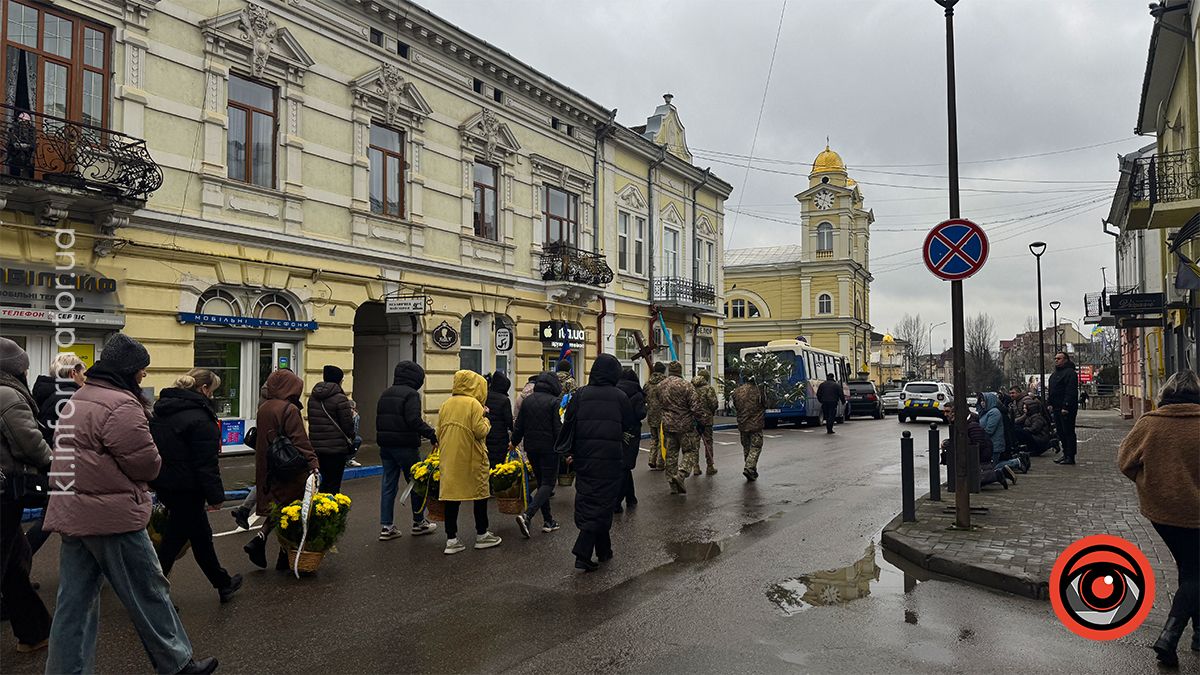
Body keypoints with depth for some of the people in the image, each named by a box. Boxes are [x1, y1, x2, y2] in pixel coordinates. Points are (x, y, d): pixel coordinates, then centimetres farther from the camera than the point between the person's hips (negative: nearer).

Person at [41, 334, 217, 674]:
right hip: (112, 515, -9)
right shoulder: (121, 405, -18)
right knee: (148, 592, 4)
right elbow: (146, 464, -17)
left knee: (75, 600, 12)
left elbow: (82, 453, 18)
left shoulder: (79, 398, 15)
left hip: (73, 514, 9)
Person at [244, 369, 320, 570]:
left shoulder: (263, 408, 8)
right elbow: (300, 441, -21)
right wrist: (313, 463, -21)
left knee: (277, 506, 19)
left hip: (266, 469, 7)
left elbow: (260, 438, 16)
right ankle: (285, 559, 11)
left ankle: (259, 540, 1)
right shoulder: (290, 410, -16)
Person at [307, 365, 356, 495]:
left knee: (325, 480, 19)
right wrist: (351, 440, 5)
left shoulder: (312, 397, 10)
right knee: (333, 484, 1)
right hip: (336, 447, -7)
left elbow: (310, 420, 16)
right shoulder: (340, 399, -14)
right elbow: (347, 424, -12)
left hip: (316, 446, 7)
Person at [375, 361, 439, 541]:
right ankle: (418, 523, 17)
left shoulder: (385, 394, 15)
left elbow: (379, 420, 17)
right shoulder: (411, 394, -11)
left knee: (388, 485, 9)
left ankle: (386, 526, 9)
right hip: (405, 446, -7)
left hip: (385, 445, 7)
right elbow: (414, 420, -23)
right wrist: (431, 434, -19)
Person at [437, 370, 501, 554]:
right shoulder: (473, 404, -10)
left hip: (449, 458, 5)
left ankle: (451, 540, 9)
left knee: (451, 496, 7)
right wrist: (485, 418, 1)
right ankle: (481, 535, 20)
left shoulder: (446, 405, 9)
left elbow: (439, 433, 12)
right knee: (480, 493, 10)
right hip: (471, 458, -5)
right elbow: (480, 431, -16)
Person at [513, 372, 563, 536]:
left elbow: (519, 426, 9)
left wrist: (514, 442, 22)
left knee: (541, 482, 16)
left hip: (531, 447, 6)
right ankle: (527, 515, -20)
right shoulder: (554, 402, -10)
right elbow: (558, 428, -13)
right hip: (549, 448, -6)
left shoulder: (527, 400, 6)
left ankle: (548, 521, 18)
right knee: (548, 483, -1)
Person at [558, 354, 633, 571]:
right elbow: (628, 424, 6)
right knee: (601, 504, 2)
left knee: (587, 501, 15)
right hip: (609, 458, -3)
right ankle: (583, 554, -7)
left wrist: (568, 451, 9)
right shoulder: (620, 397, -4)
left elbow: (568, 423, 1)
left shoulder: (580, 395, 0)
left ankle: (603, 550, 25)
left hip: (584, 457, 3)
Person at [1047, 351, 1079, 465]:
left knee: (1068, 432, -6)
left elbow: (1071, 392, -19)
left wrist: (1066, 407, -23)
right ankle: (1065, 454, 19)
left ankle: (1070, 457, -3)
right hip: (1057, 408, 10)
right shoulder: (1055, 374, 20)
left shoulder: (1070, 373, -11)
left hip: (1067, 409, -10)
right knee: (1061, 433, 12)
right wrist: (1049, 403, 14)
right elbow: (1050, 390, 25)